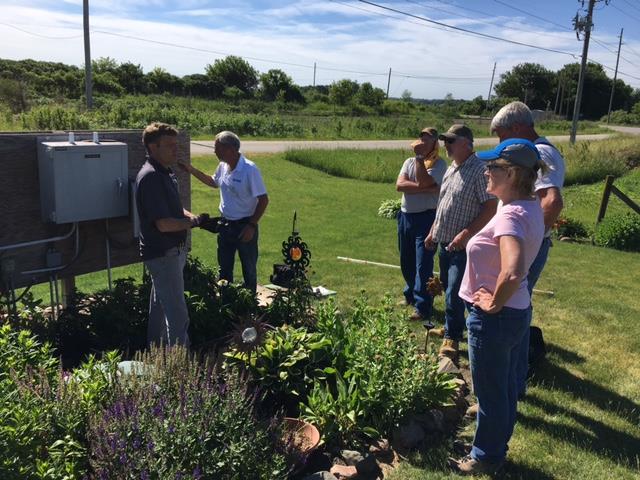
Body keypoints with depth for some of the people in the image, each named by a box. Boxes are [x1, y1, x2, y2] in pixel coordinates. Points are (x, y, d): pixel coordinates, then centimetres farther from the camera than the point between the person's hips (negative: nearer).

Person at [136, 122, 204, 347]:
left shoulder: (166, 173, 10)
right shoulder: (150, 177, -22)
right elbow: (163, 224, -27)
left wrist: (190, 216, 2)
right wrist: (194, 222, -14)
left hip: (171, 251, 11)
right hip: (163, 254, -11)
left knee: (160, 307, 22)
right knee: (178, 315, -6)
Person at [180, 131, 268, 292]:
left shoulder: (249, 169, -22)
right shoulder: (223, 166, 1)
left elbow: (263, 200, -19)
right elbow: (214, 182, 23)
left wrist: (252, 226, -21)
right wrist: (192, 170, 14)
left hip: (244, 226, -7)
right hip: (225, 224, 7)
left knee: (249, 268, 9)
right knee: (224, 267, 18)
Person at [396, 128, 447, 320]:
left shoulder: (439, 164, -6)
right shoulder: (409, 162, 10)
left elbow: (423, 182, -23)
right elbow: (399, 185, -8)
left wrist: (420, 156, -17)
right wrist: (426, 188, -18)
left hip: (426, 217, -6)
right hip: (405, 216, 6)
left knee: (423, 264, -6)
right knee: (407, 262, 18)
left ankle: (423, 307, 2)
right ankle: (410, 295, 38)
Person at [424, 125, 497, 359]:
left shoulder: (479, 170, -16)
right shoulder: (451, 169, 12)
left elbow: (490, 208, -20)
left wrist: (465, 234, -24)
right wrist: (433, 232, 18)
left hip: (463, 246, -8)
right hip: (444, 242, 9)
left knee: (454, 293, -6)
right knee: (448, 289, 19)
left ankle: (452, 337, 8)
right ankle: (452, 326, 36)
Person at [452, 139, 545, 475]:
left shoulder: (510, 215, -27)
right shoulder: (530, 207, 2)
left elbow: (512, 273, -41)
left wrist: (494, 304, -23)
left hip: (494, 318, -9)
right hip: (516, 312, 9)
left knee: (490, 392, 11)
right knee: (505, 385, 24)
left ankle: (486, 457, 31)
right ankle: (497, 447, 43)